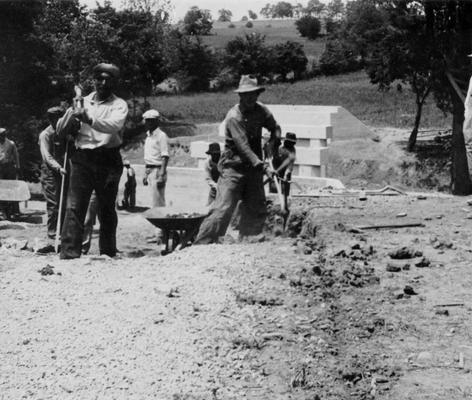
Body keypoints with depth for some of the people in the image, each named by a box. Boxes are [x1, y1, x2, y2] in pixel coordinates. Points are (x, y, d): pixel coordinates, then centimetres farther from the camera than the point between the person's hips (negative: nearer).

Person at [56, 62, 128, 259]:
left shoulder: (119, 105, 2)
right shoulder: (83, 102, 13)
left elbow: (114, 125, -20)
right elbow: (60, 128, 10)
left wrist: (89, 119, -35)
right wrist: (71, 113, -11)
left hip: (108, 160, -2)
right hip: (82, 159, 2)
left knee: (107, 209, 6)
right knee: (74, 207, -9)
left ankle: (108, 254, 18)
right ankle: (69, 254, -12)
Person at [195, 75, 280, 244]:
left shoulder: (261, 110, 3)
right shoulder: (234, 117, -17)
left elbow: (275, 128, 22)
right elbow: (243, 147, -24)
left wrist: (273, 142, 1)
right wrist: (263, 166, -31)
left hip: (253, 168, 7)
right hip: (233, 167, -6)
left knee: (257, 211, 7)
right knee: (222, 209, -14)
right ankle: (201, 244, -10)